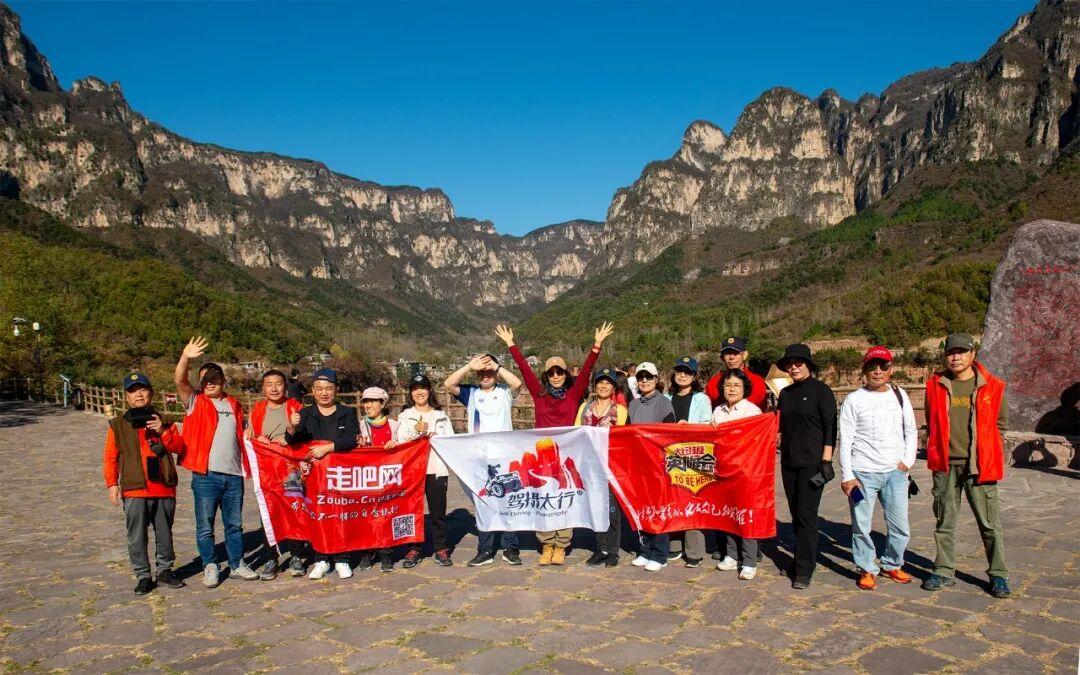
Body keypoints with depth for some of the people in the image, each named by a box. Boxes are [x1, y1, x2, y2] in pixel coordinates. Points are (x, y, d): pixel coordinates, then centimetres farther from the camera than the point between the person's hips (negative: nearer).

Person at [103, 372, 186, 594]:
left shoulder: (162, 421, 9)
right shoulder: (118, 425, 4)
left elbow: (179, 447, 1)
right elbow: (110, 457, 2)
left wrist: (163, 432, -14)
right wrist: (112, 484, -6)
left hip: (164, 488, 2)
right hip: (134, 490, -2)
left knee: (164, 533, 12)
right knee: (137, 537, 2)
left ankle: (165, 570, 26)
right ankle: (143, 576, 13)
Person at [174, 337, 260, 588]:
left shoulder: (233, 405, 14)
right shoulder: (195, 402, 2)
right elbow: (179, 381, -15)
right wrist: (185, 358, -32)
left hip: (233, 474, 3)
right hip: (205, 475, -3)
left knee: (234, 524, 13)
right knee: (205, 526, 5)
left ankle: (237, 563, 24)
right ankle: (210, 567, 19)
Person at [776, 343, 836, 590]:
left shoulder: (821, 391, -5)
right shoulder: (785, 393, 13)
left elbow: (830, 427, -8)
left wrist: (826, 460, -14)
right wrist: (780, 448, 14)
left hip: (812, 463, -6)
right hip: (789, 462, 6)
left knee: (806, 514, -7)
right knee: (796, 514, 11)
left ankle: (804, 569, -1)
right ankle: (804, 558, 23)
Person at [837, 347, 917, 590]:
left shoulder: (899, 395, 9)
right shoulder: (854, 400, -3)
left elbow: (911, 431, 16)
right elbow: (845, 440, -4)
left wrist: (908, 461, 3)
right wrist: (847, 475, -8)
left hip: (895, 472, 3)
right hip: (863, 473, -3)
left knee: (900, 526, 8)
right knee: (862, 527, 1)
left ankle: (892, 565, 29)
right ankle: (867, 569, 17)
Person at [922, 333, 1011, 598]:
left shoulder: (992, 386, 0)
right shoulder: (936, 385, 5)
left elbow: (1000, 423, 9)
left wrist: (984, 452, 3)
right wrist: (936, 452, 10)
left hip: (979, 466, -2)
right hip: (945, 465, 2)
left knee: (990, 523, 2)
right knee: (944, 522, 11)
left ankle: (998, 576, 16)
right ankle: (944, 572, 21)